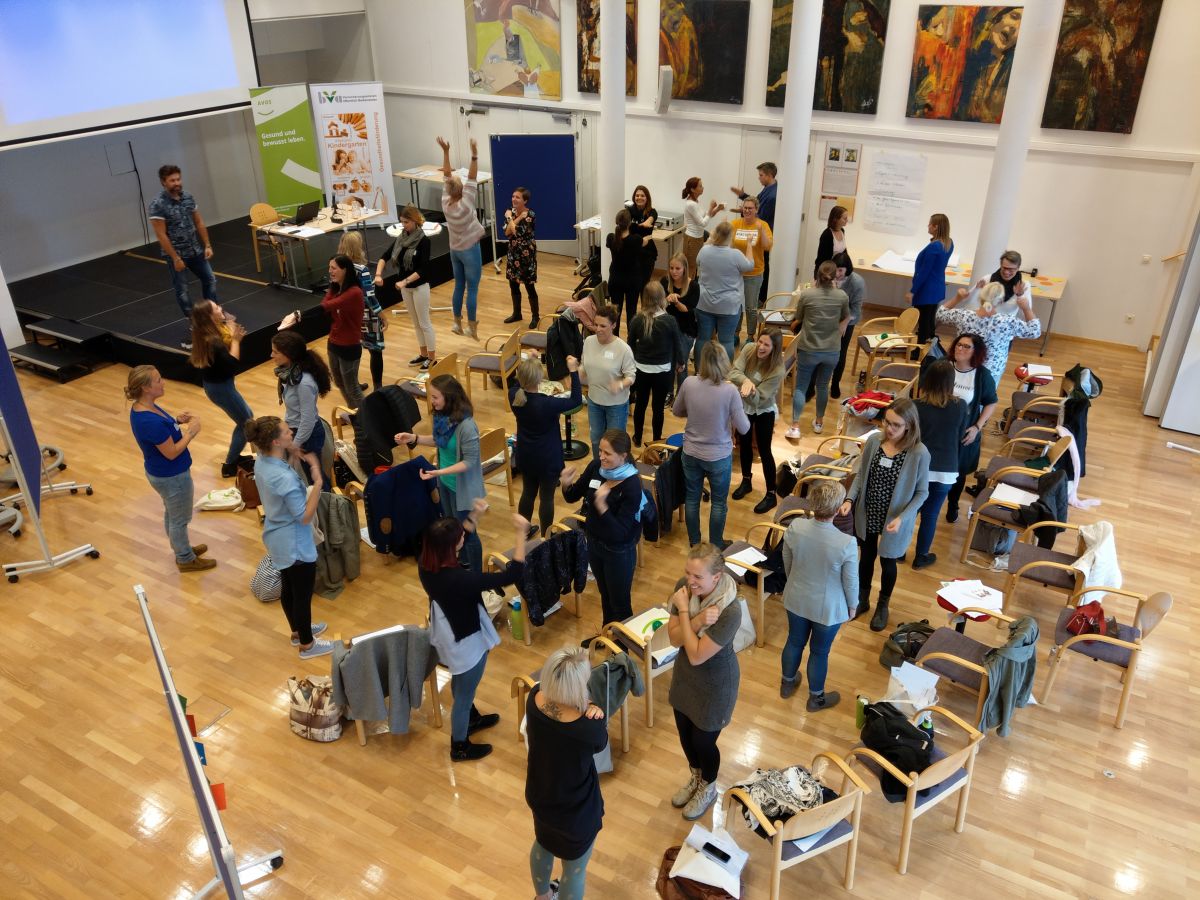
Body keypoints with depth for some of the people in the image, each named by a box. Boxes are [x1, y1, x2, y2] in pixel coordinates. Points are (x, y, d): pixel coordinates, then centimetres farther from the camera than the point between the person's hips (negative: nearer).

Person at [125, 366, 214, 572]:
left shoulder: (142, 408, -6)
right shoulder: (150, 421, -35)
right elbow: (171, 452, -27)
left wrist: (176, 420, -2)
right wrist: (191, 432, -18)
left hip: (162, 473, 9)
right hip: (172, 476, -9)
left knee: (171, 513, 27)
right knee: (180, 519, 12)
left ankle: (182, 548, 48)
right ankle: (186, 559, 32)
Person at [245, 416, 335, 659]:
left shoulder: (262, 462, -8)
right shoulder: (285, 479, -35)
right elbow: (305, 517, -28)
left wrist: (292, 456, -3)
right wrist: (318, 481, -32)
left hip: (277, 540, 9)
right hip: (295, 545, -9)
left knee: (288, 588, 27)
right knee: (303, 595, 12)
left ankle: (298, 631, 49)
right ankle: (307, 645, 32)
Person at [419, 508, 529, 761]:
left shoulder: (425, 563, -19)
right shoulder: (460, 579, -40)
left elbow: (457, 539, 2)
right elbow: (513, 574, -34)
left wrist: (474, 516, -7)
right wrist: (520, 533, -29)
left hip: (447, 635, 8)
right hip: (466, 643, -7)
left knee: (461, 685, 33)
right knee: (464, 694, 18)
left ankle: (471, 719, 59)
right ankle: (460, 747, 41)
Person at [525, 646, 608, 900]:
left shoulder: (534, 697, -24)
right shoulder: (589, 728, -39)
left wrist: (587, 708, -19)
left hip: (538, 794, 6)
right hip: (576, 811, -6)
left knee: (543, 844, 36)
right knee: (575, 869, 24)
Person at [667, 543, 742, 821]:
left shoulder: (730, 611, -36)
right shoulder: (686, 588, -18)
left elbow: (696, 655, -31)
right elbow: (674, 638, -15)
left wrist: (684, 611, -30)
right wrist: (697, 621, -33)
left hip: (715, 683, -6)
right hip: (685, 673, 6)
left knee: (703, 740, 15)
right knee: (684, 733, 24)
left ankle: (708, 789, 46)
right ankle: (695, 778, 54)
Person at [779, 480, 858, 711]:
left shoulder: (795, 527, -22)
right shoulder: (847, 543, -32)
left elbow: (787, 563, -3)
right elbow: (851, 581, -17)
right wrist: (852, 605, 4)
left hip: (796, 599, 3)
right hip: (828, 608, -3)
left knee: (795, 641, 27)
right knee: (820, 651, 20)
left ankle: (787, 683, 52)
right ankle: (816, 698, 43)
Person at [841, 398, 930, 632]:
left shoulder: (919, 453, -22)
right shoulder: (873, 440, -13)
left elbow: (922, 492, -12)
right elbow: (860, 474, 0)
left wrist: (902, 518, -22)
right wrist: (850, 499, -14)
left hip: (894, 521, -3)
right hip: (866, 516, 3)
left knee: (887, 562, 20)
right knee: (866, 557, 23)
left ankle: (882, 606, 46)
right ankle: (862, 599, 48)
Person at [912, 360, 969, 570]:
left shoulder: (917, 406, -14)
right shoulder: (960, 406, -9)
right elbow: (960, 437, 6)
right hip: (945, 471, 0)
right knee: (930, 515, 14)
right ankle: (921, 556, 28)